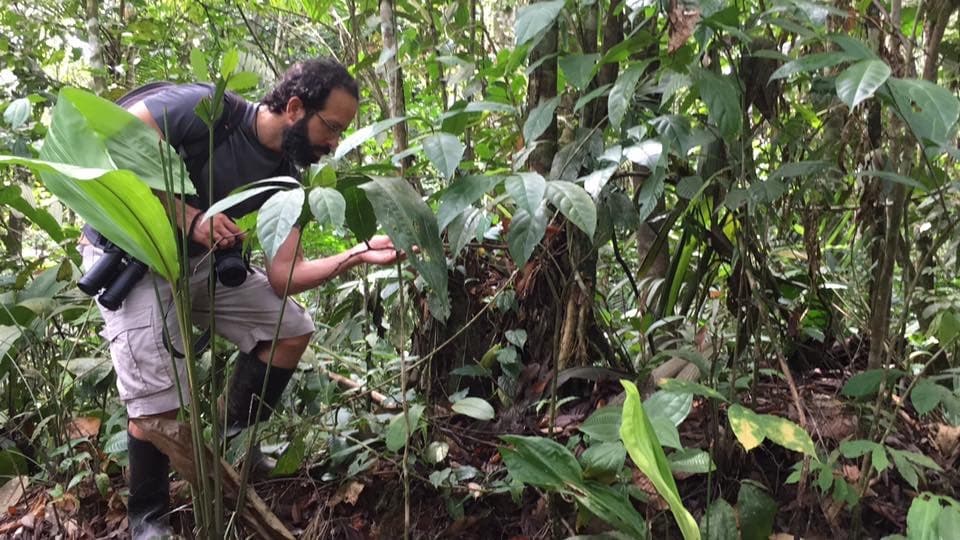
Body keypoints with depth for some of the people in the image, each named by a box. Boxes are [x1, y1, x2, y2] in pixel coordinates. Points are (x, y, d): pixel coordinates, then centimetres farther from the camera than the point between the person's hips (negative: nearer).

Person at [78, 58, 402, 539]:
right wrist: (187, 215, -33)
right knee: (159, 401, -15)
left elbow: (282, 277, -11)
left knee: (292, 329, 2)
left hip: (202, 259, 7)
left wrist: (359, 254, -24)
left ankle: (235, 442, 19)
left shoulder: (286, 179, -6)